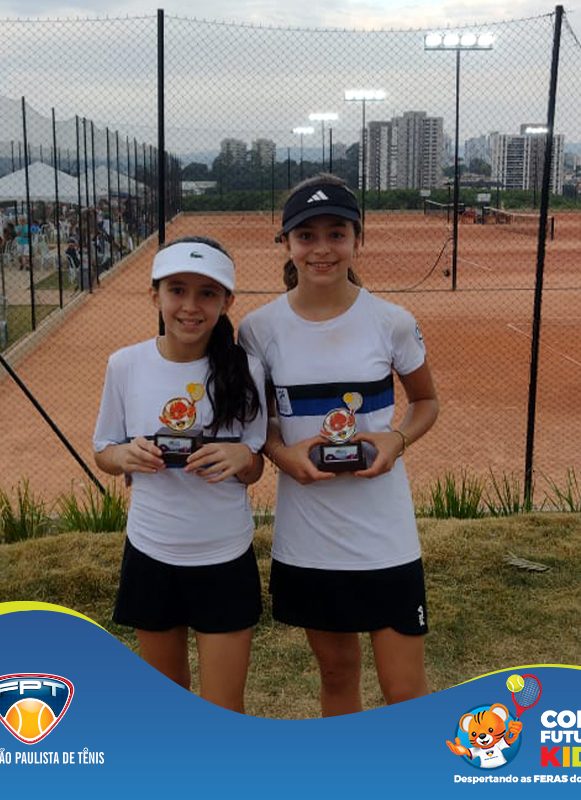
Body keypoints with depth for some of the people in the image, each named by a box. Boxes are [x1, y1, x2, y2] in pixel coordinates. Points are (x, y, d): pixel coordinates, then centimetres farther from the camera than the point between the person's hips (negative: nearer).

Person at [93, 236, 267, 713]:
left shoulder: (245, 370, -11)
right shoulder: (125, 365, -8)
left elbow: (254, 470, -1)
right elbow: (104, 453, 4)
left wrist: (241, 457, -24)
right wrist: (128, 456, -19)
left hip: (226, 559, -1)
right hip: (150, 555, 2)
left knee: (224, 710, 8)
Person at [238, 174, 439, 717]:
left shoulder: (392, 322, -7)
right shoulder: (260, 329, -4)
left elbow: (426, 401, 8)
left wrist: (398, 439, -13)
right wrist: (281, 452, -13)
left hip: (384, 533, -1)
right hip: (306, 535, 1)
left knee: (406, 690, 3)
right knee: (336, 671, 18)